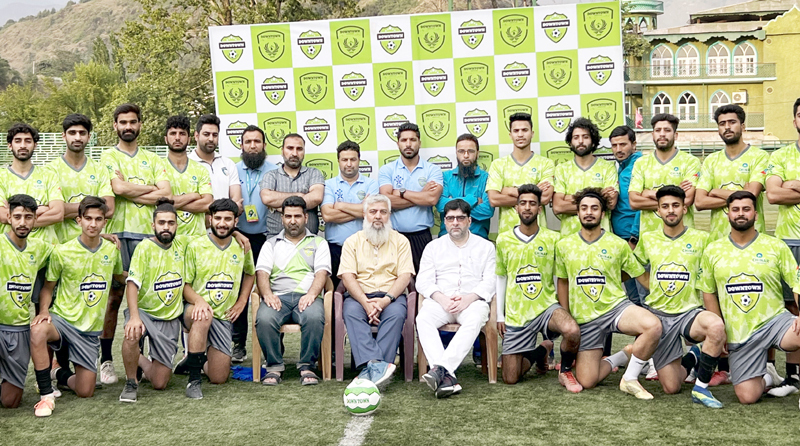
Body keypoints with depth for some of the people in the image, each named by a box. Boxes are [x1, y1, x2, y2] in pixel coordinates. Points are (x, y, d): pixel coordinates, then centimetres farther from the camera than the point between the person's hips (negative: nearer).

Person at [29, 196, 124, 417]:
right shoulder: (62, 252, -8)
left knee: (85, 392, 1)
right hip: (63, 319, -2)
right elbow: (48, 287, 2)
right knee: (38, 330, -40)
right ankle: (46, 394, -24)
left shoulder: (112, 250, 1)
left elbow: (120, 276, 22)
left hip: (90, 328, 3)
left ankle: (62, 375, 37)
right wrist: (44, 310, -14)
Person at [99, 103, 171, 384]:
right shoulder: (109, 157, 7)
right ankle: (106, 359, 3)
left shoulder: (152, 159, 17)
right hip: (119, 233, -3)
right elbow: (118, 187, -12)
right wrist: (151, 188, 0)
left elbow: (167, 193, 2)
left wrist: (131, 193, -6)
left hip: (148, 233, 3)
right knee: (115, 295, -4)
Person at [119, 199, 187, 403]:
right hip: (143, 311, -3)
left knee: (160, 384, -1)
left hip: (170, 319, 3)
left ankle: (142, 361, 33)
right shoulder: (145, 247, -11)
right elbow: (132, 283, -21)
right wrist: (134, 316, -36)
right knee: (132, 334, -40)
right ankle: (131, 382, -13)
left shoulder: (182, 243, 1)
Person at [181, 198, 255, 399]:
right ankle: (193, 379, -30)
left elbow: (250, 273, 23)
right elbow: (184, 284, -5)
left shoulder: (242, 247, 4)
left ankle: (200, 357, 36)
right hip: (195, 309, -3)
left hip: (223, 317, 3)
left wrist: (241, 302, 10)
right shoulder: (195, 246, -6)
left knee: (219, 378, -1)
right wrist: (198, 300, -25)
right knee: (204, 316, -42)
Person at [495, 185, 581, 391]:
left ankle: (565, 371, -4)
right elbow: (500, 279, 10)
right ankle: (540, 351, 33)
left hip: (547, 307, -2)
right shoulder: (503, 240, 2)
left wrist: (563, 309, 0)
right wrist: (499, 316, 8)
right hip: (516, 315, 2)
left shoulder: (553, 239, -1)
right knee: (510, 378, 1)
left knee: (572, 331, -36)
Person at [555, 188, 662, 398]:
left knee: (653, 325, -34)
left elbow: (643, 277, 5)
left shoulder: (618, 244, 0)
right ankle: (623, 356, 23)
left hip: (616, 308, -1)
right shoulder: (564, 245, 4)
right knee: (586, 381, -7)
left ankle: (630, 379, -10)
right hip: (584, 318, 1)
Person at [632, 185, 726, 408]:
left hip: (690, 312, -1)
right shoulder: (647, 239, 6)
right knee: (671, 388, -3)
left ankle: (701, 388, -19)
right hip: (657, 314, 1)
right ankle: (691, 358, 32)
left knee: (716, 326, -39)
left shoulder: (701, 238, 0)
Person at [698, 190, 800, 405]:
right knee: (747, 397, -5)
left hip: (775, 320, -1)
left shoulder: (776, 246, 1)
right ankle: (765, 380, 31)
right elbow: (708, 293, 11)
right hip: (739, 333, 2)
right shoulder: (713, 251, 5)